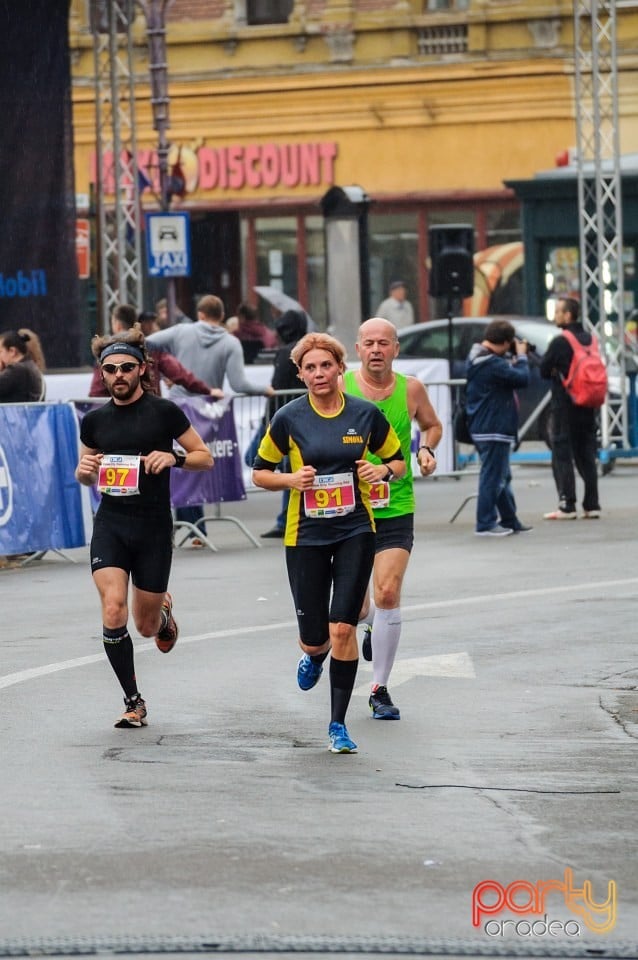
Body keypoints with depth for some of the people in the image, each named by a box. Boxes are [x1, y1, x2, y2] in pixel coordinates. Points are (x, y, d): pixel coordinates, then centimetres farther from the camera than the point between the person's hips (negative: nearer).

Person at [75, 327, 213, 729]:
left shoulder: (164, 412, -4)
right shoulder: (95, 420, 6)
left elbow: (206, 457, 3)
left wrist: (174, 457, -17)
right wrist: (85, 470, -4)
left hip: (154, 529, -2)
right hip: (110, 525, 2)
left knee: (146, 626, 7)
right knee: (113, 612, -18)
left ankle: (163, 611, 47)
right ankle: (133, 702, -4)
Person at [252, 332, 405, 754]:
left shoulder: (366, 414, -2)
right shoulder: (288, 418, -4)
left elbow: (398, 460, 11)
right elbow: (260, 473, 5)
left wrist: (383, 470, -11)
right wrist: (291, 479, -14)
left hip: (356, 531, 0)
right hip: (306, 534, 0)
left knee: (343, 628, -11)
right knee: (314, 637, 3)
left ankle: (338, 724, 0)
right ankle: (314, 656, 44)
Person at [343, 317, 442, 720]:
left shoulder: (411, 389, 1)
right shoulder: (339, 389, -3)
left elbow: (432, 425, 20)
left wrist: (427, 450, 0)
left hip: (396, 509, 0)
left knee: (388, 594, -14)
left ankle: (380, 690, -3)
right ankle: (372, 624, 47)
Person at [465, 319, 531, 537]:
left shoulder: (477, 360, 11)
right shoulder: (491, 363, -21)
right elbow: (522, 378, -22)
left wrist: (514, 359, 2)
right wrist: (521, 356, -8)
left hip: (483, 428, 11)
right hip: (493, 429, -11)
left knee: (502, 477, 16)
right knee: (493, 477, -5)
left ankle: (509, 521, 23)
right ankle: (485, 524, -1)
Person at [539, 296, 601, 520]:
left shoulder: (560, 342, -13)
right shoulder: (589, 339, 9)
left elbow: (544, 371, -8)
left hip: (565, 407, -7)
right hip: (587, 408, 7)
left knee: (562, 456, -2)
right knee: (586, 456, 10)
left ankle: (567, 506, -6)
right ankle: (592, 505, 8)